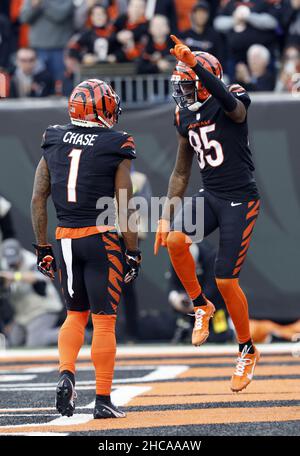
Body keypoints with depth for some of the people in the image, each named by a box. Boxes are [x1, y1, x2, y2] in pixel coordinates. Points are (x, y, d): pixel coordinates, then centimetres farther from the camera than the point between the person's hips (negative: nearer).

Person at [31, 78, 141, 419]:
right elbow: (125, 209, -7)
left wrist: (42, 247, 14)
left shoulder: (53, 142, 6)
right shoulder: (114, 147, -7)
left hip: (64, 239, 4)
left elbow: (38, 199, 7)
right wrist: (133, 254, 0)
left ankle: (66, 374, -3)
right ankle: (103, 401, 5)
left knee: (76, 314, 20)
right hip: (100, 239, -4)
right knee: (104, 321, 3)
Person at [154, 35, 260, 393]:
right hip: (209, 195, 6)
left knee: (226, 280, -6)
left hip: (240, 199, -6)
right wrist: (166, 215, 9)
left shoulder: (231, 105, -12)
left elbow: (231, 103, -41)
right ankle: (201, 307, 0)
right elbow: (181, 172, 16)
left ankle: (247, 351, 16)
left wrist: (195, 63, -52)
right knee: (175, 239, -24)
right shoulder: (185, 117, 8)